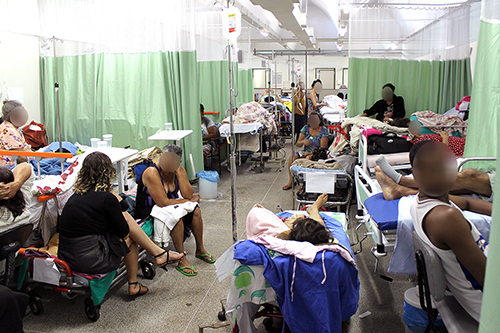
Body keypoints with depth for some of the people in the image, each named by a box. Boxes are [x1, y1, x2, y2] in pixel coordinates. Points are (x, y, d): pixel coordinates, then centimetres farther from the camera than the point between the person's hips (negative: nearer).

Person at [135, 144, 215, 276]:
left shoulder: (179, 170, -6)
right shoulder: (152, 173, -25)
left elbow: (188, 195, -16)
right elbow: (163, 202, -29)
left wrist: (179, 173, -24)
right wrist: (189, 201, -18)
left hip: (169, 206, 7)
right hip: (148, 211, -7)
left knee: (195, 211, -13)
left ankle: (200, 250, 5)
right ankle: (182, 260, -20)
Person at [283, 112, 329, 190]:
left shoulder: (323, 131, -7)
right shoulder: (306, 128, 7)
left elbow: (323, 148, -14)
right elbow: (298, 144, 8)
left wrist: (310, 153, -23)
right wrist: (303, 142, -16)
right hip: (305, 152, 5)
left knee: (308, 159, -36)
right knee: (292, 157, -20)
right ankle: (291, 182, -15)